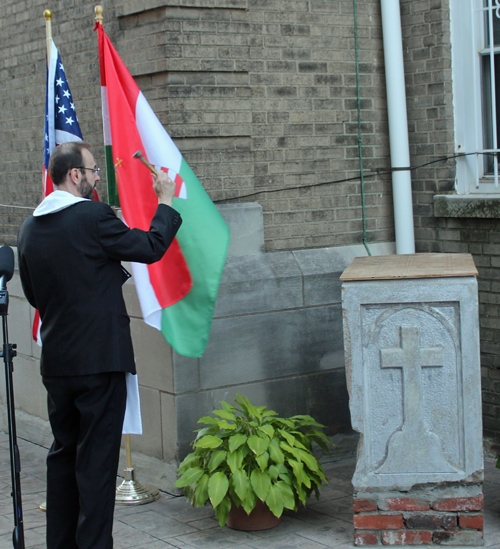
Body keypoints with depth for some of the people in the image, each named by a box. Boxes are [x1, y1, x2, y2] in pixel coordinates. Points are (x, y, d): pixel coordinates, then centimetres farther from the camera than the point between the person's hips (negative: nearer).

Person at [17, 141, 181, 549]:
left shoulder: (30, 228, 7)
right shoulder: (93, 217, -14)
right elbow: (151, 247, -6)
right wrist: (166, 201, 7)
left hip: (56, 361, 7)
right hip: (99, 357, -7)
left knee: (63, 452, 16)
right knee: (97, 457, -1)